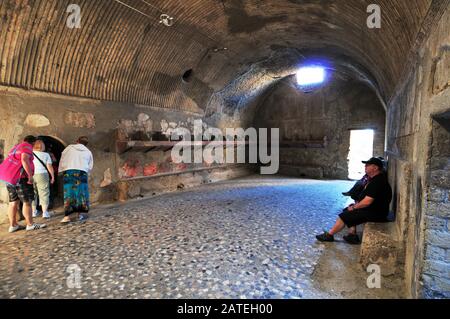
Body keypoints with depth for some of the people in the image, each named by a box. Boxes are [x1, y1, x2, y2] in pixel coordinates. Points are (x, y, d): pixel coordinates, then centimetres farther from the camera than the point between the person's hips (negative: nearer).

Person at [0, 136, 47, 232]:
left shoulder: (16, 147, 24)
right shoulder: (27, 146, -5)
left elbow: (14, 161, 24)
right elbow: (24, 160, -20)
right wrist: (30, 175, -20)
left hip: (9, 177, 10)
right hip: (19, 176, -10)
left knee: (13, 201, 11)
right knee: (27, 201, -7)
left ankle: (13, 225, 15)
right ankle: (30, 224, -6)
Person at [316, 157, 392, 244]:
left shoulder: (377, 181, -25)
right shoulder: (376, 179, 10)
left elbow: (367, 202, -28)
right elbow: (368, 198, 18)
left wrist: (354, 207, -13)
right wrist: (356, 205, 7)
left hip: (375, 213, -11)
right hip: (373, 209, 11)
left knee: (345, 216, -9)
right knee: (348, 210, 12)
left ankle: (329, 235, 6)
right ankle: (352, 235, 8)